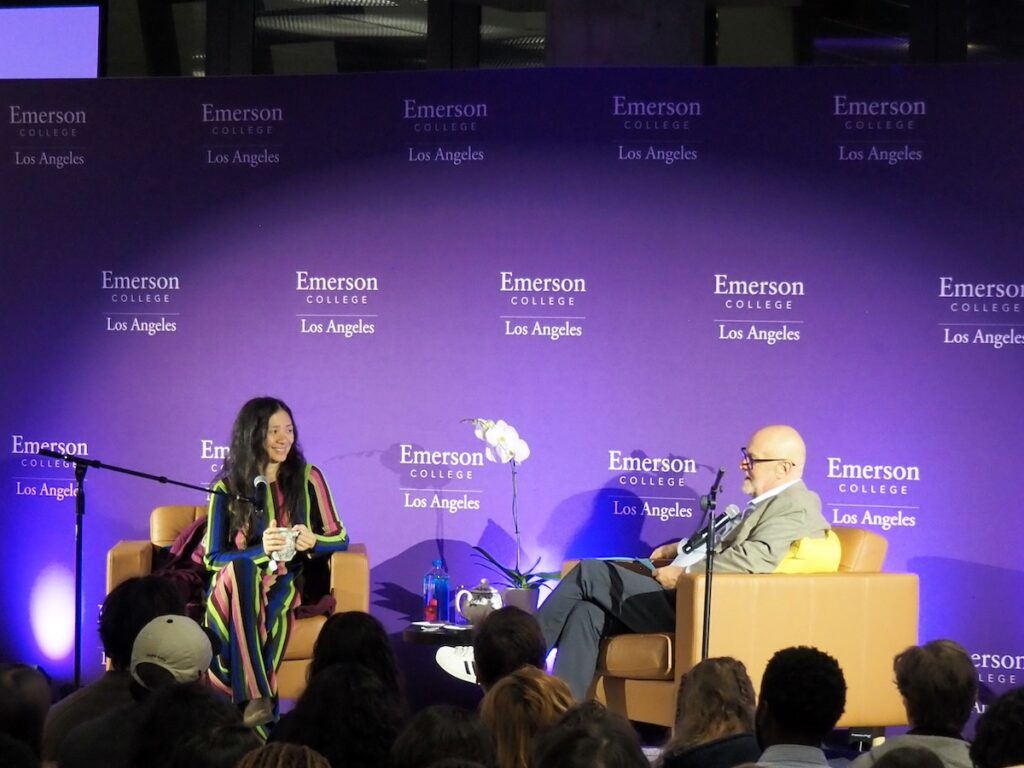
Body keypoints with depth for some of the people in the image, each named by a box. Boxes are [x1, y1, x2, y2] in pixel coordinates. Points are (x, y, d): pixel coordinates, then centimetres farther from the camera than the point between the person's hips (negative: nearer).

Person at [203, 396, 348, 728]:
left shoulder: (307, 478, 5)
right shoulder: (227, 487, 3)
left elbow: (340, 538, 7)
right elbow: (213, 557, -1)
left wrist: (313, 541, -16)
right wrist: (261, 550, -19)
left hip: (284, 586, 1)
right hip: (234, 589, 0)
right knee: (241, 568, -37)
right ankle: (257, 697, -44)